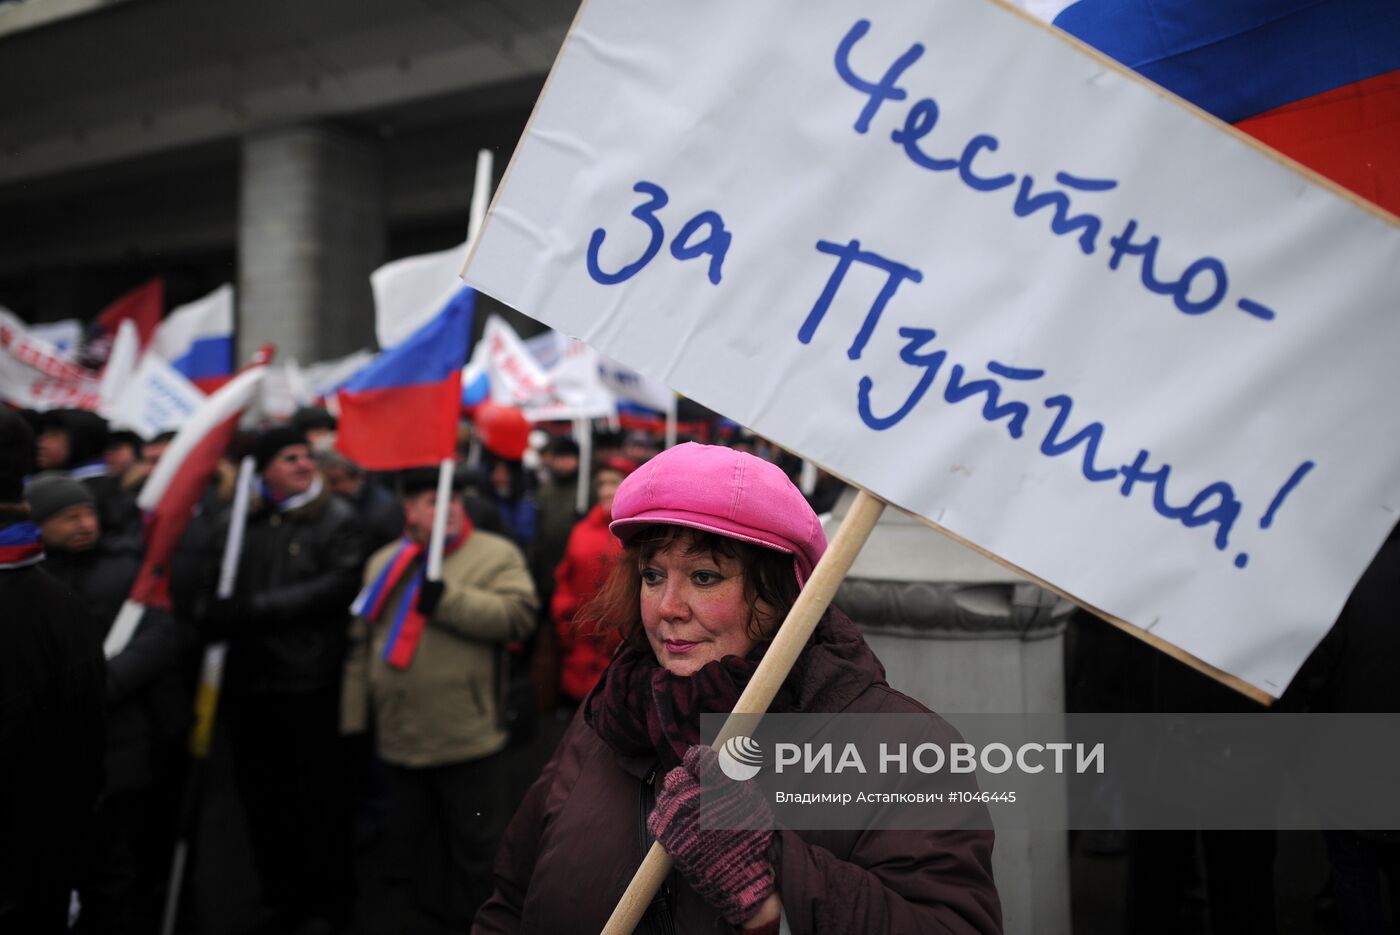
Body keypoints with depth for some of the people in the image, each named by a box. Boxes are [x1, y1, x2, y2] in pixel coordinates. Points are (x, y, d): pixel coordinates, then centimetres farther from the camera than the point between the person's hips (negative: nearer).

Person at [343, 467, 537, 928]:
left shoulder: (496, 553, -4)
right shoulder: (383, 562, 11)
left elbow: (518, 614, -18)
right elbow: (361, 644, 13)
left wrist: (446, 599, -22)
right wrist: (352, 719, 11)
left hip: (467, 737, -5)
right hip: (399, 738, 5)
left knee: (474, 845, 7)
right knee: (413, 842, 19)